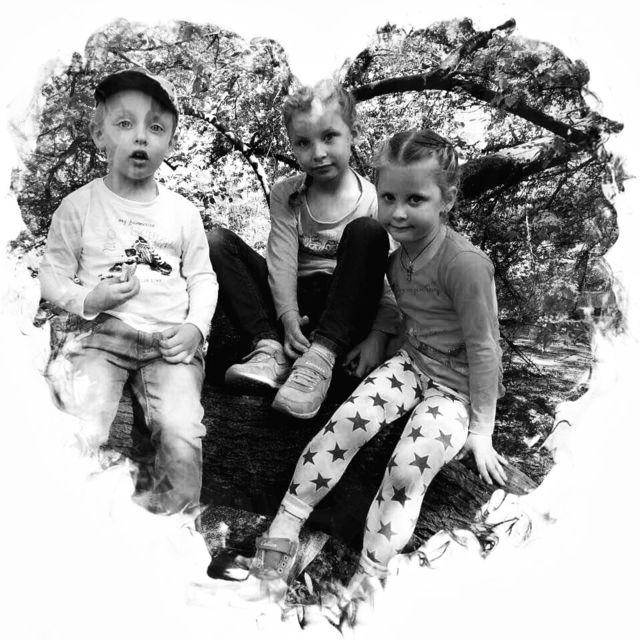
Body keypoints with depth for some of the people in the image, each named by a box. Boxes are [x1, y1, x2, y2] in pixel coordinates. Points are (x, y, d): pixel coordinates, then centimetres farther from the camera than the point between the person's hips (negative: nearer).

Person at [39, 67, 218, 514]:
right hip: (103, 336, 0)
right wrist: (89, 299, -13)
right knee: (80, 434, -19)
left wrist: (195, 325, -7)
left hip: (170, 342, 1)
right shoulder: (79, 207, 2)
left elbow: (202, 277, 10)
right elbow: (52, 275, 6)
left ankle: (173, 515, 7)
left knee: (182, 435, -18)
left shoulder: (183, 212, 7)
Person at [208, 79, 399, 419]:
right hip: (295, 303, 3)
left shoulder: (374, 201, -7)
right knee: (217, 241, -12)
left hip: (346, 308, -3)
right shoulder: (286, 195, 2)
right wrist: (289, 317, -24)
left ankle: (320, 356, -34)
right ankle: (271, 348, -26)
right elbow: (282, 260, -9)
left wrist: (377, 337, -23)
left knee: (367, 233, -30)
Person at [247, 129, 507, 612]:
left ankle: (370, 574, -13)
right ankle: (285, 526, -14)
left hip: (457, 387, -5)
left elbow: (483, 348, -18)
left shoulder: (465, 263, -22)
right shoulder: (399, 255, 2)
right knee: (351, 417, -20)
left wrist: (481, 430, -14)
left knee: (409, 466, -25)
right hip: (410, 364, 6)